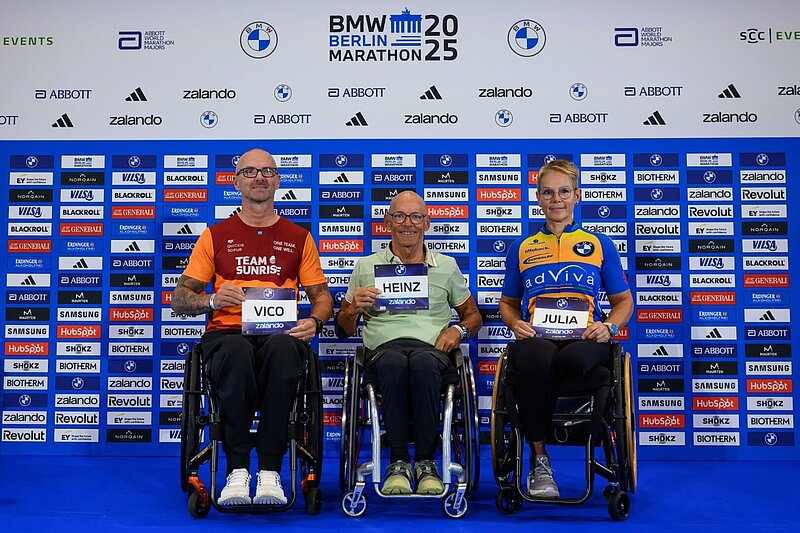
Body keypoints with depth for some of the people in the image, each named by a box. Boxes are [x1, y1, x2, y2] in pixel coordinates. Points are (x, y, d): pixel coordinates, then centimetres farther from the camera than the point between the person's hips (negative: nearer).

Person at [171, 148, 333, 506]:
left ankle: (270, 472, -32)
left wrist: (314, 321, -4)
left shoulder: (298, 238, 20)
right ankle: (237, 471, -28)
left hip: (281, 334, 0)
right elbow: (179, 299, 15)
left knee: (283, 350, -39)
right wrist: (211, 300, -8)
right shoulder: (216, 235, 17)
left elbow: (321, 294, 19)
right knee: (237, 353, -39)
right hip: (227, 333, 0)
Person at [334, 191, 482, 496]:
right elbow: (343, 330, 20)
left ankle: (426, 461, -25)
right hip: (384, 346, 0)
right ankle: (398, 462, -26)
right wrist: (354, 308, -2)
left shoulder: (446, 267, 22)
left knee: (422, 363, -39)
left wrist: (459, 330, 3)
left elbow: (473, 315, 26)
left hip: (431, 347, 0)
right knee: (394, 363, -39)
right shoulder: (366, 267, 20)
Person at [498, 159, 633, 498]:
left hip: (585, 338, 0)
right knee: (536, 360, -40)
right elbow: (508, 302, 26)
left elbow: (624, 300, 21)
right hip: (536, 337, 1)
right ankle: (539, 460, -22)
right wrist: (515, 324, 3)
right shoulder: (522, 249, 22)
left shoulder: (599, 245, 19)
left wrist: (609, 327, -1)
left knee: (574, 359, -41)